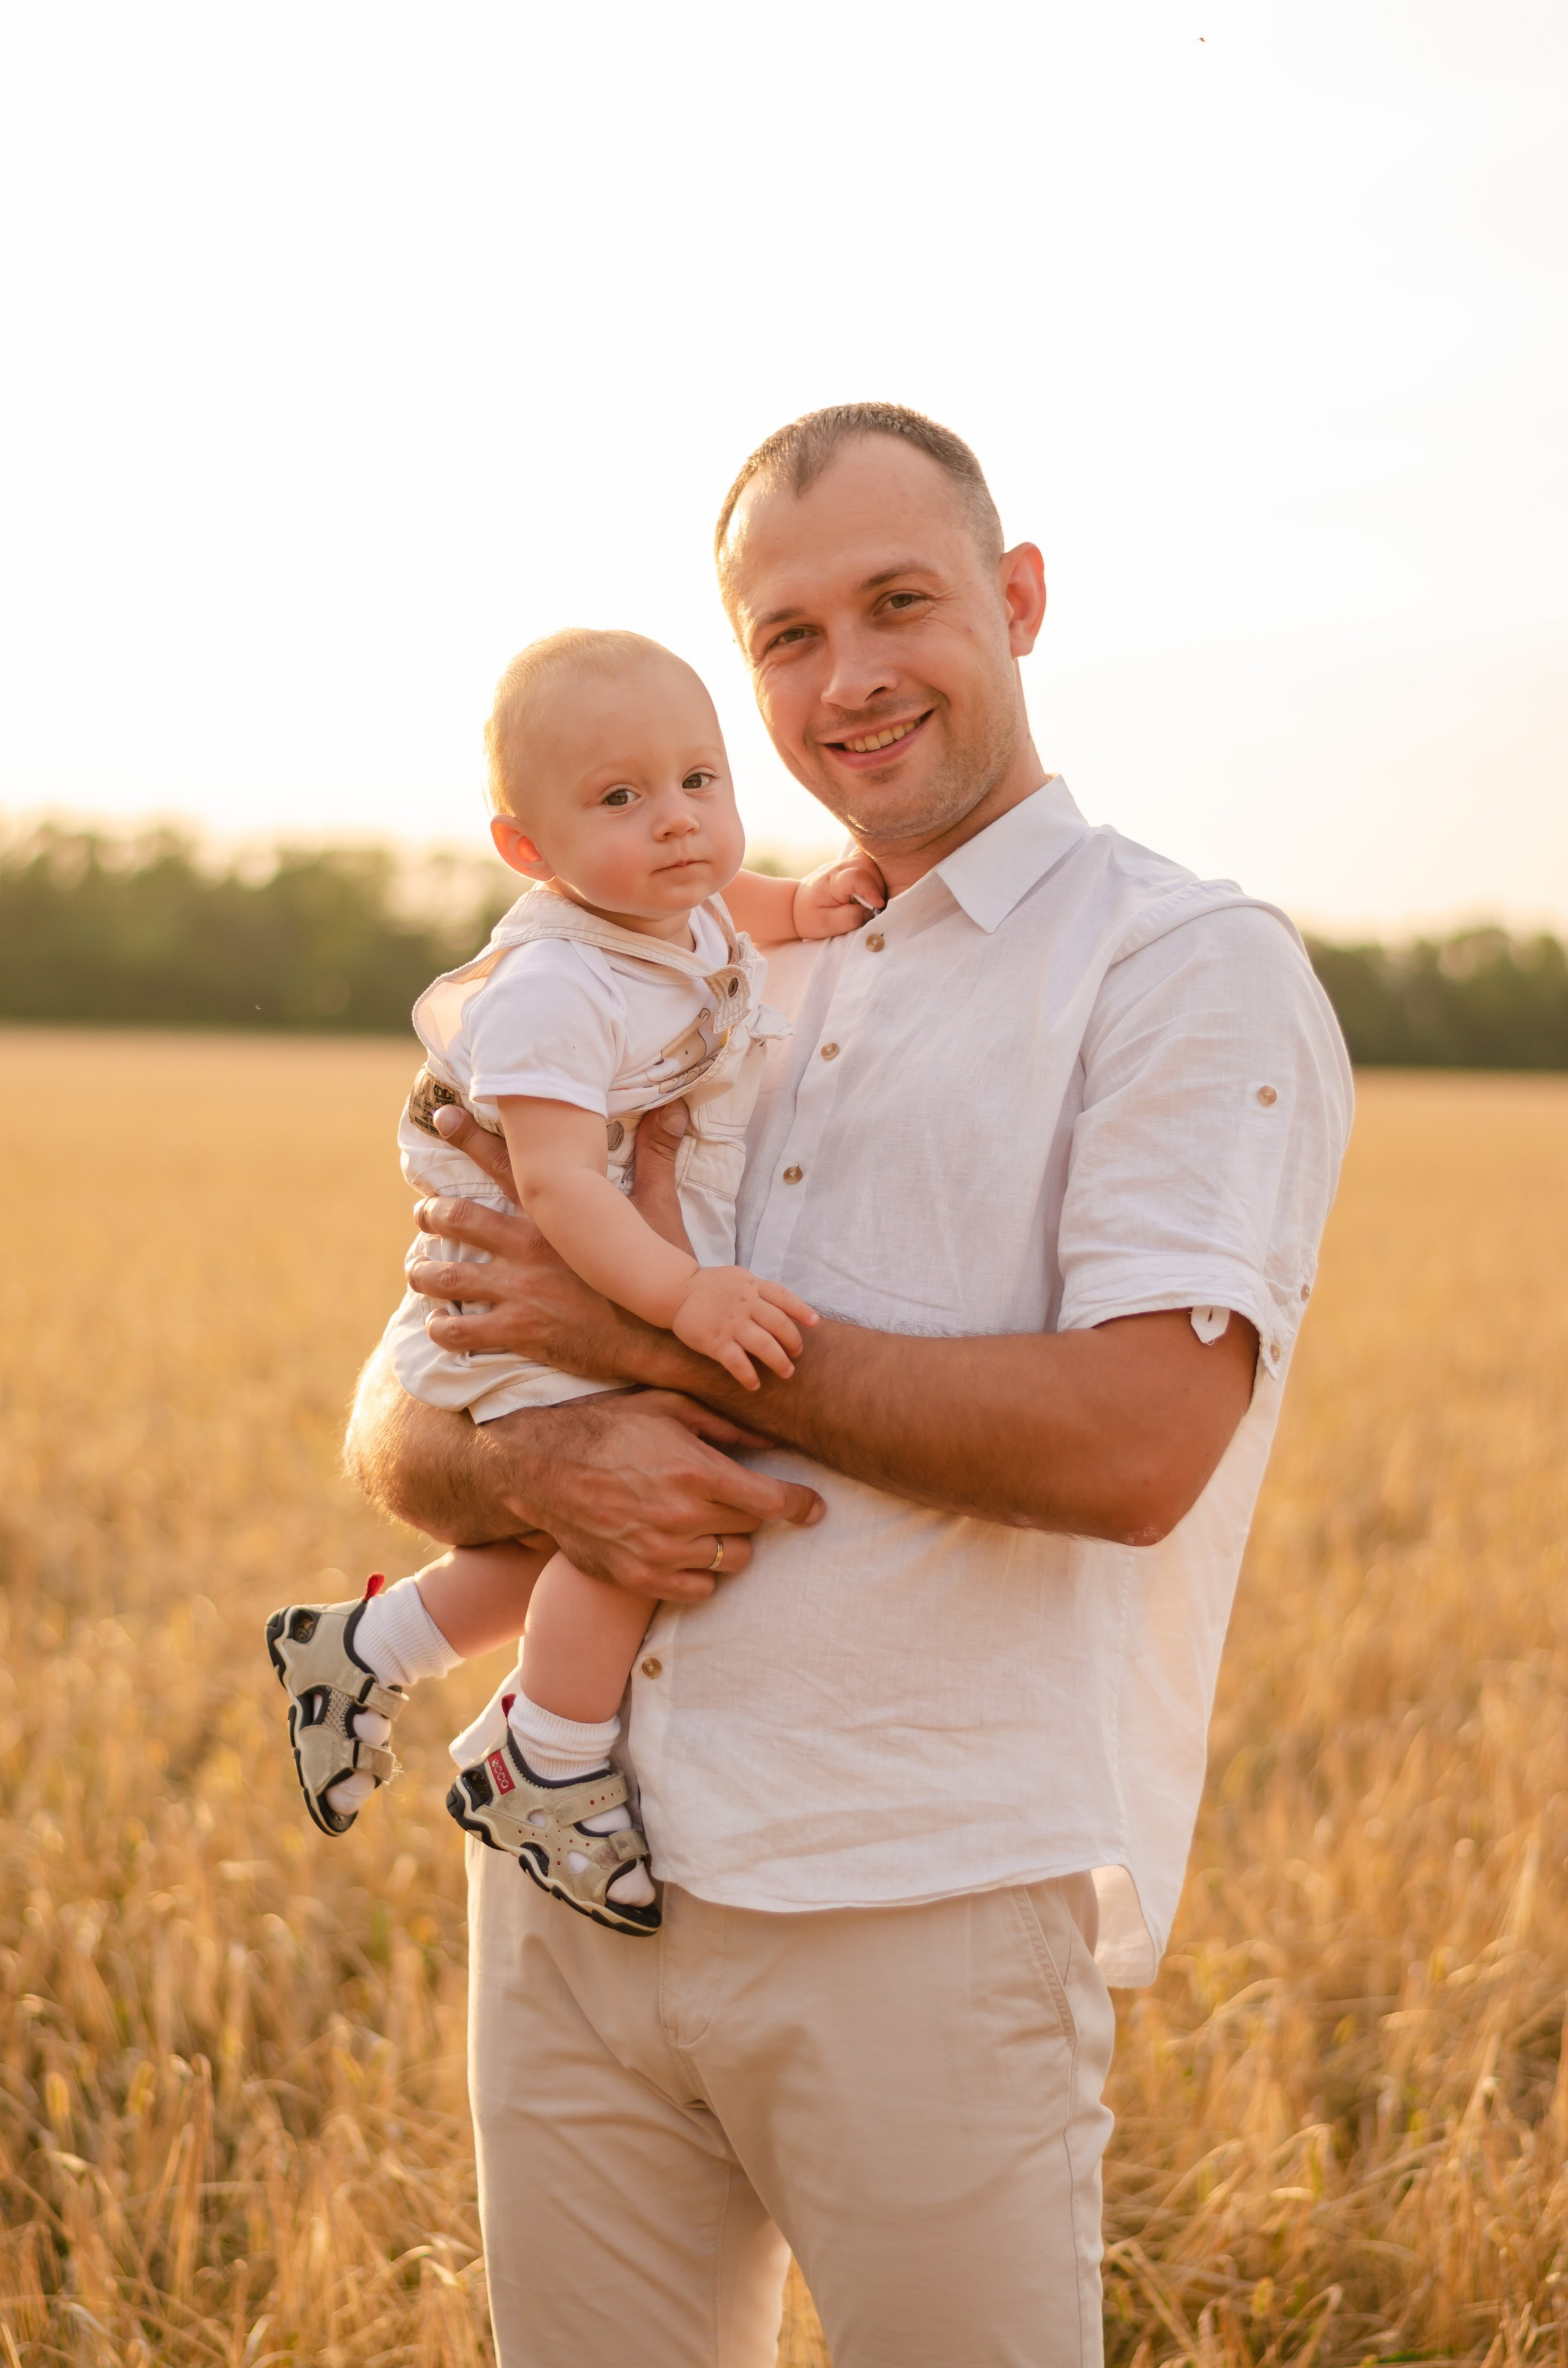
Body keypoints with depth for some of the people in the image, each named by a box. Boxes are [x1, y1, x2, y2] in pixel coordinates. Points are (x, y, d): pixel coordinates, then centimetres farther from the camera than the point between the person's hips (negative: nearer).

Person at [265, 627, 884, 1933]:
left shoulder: (692, 929, 3)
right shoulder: (549, 990, -26)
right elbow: (555, 1179, -34)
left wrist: (803, 904, 11)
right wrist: (682, 1295, -44)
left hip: (627, 1312, 10)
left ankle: (364, 1646, 35)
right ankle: (545, 1775, -7)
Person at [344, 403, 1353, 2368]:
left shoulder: (1196, 973, -2)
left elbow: (1134, 1441, -17)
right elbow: (398, 1428, 14)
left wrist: (673, 1336, -11)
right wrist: (546, 1472, -10)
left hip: (928, 1908, -5)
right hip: (574, 1884, 6)